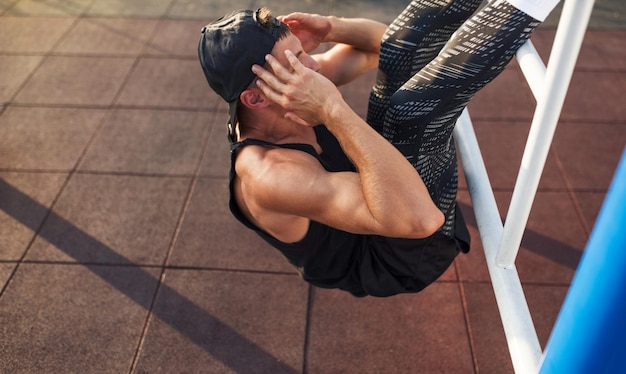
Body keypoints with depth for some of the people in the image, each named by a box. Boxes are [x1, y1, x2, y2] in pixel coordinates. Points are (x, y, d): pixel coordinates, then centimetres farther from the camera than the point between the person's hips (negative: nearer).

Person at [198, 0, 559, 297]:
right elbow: (418, 218, -45)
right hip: (405, 259, -8)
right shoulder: (268, 175, -33)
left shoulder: (274, 112, -8)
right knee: (409, 110, -34)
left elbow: (379, 43, 5)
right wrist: (333, 111, -46)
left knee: (403, 45, -2)